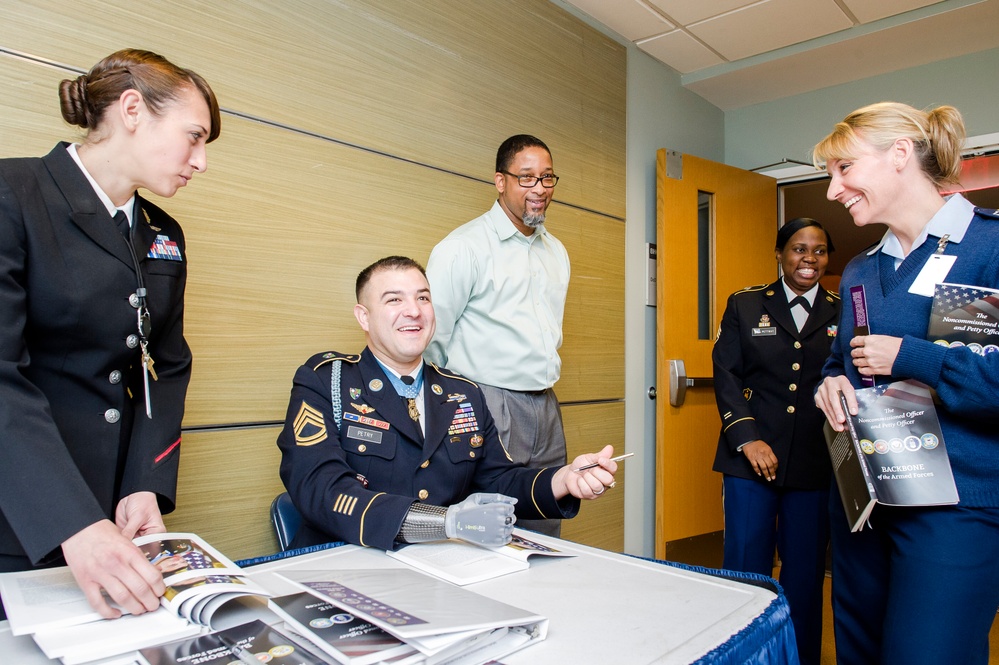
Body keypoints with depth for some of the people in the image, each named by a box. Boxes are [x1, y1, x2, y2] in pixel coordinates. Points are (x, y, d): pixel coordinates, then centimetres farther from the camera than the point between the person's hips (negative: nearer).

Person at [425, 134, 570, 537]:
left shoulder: (556, 252, 15)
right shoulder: (465, 246, -7)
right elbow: (431, 337, -6)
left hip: (547, 409, 7)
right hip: (488, 408, -6)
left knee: (545, 544, 13)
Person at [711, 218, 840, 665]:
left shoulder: (843, 314, 8)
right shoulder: (745, 305, 5)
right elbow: (726, 374, 0)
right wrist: (747, 438, -9)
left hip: (816, 463, 1)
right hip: (751, 458, -1)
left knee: (805, 574, 11)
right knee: (746, 569, 4)